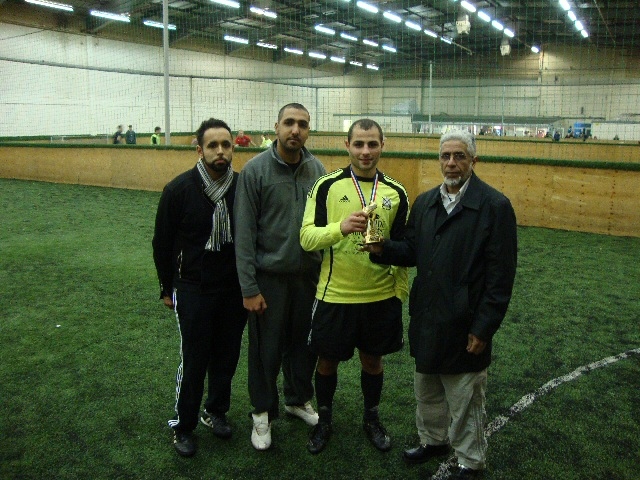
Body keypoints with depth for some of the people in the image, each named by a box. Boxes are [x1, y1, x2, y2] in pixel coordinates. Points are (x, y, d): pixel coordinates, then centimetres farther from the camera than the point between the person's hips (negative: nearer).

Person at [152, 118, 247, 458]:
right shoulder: (179, 190, -11)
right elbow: (162, 243, -1)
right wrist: (167, 288, 3)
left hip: (235, 289, 3)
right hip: (193, 290, -3)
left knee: (227, 356, 13)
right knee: (194, 360, 4)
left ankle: (215, 411, 36)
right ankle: (183, 426, 24)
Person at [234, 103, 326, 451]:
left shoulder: (317, 169, 0)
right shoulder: (255, 170, -11)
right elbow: (244, 233, -11)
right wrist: (248, 287, -12)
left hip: (308, 275, 4)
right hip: (269, 277, -3)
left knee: (304, 344, 18)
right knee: (266, 350, 10)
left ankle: (299, 399, 42)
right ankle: (263, 413, 31)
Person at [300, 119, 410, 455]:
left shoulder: (396, 192, 2)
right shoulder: (327, 186, -6)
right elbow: (307, 237, -12)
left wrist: (401, 292, 7)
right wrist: (341, 227, -29)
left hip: (381, 297, 2)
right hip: (334, 295, -2)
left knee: (373, 360, 17)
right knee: (327, 361, 12)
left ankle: (372, 418, 40)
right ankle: (323, 419, 36)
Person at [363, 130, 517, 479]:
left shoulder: (494, 206, -12)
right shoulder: (424, 202, 8)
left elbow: (501, 275, -14)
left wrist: (484, 328, -15)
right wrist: (383, 249, -10)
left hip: (464, 324, -6)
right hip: (426, 319, 6)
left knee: (465, 400, 11)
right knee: (426, 390, 22)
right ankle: (433, 440, 46)